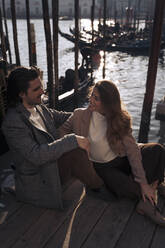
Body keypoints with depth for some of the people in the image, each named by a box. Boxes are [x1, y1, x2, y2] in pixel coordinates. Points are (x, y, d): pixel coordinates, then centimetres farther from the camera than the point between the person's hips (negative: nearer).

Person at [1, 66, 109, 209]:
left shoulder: (39, 108, 2)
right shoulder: (13, 122, -23)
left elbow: (62, 117, 16)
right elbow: (36, 155, -30)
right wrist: (72, 141, -31)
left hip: (53, 164, 8)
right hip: (39, 180, -8)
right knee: (76, 152, -27)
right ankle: (98, 186, -2)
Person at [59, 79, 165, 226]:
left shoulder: (120, 119, -10)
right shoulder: (80, 115, -11)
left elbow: (132, 149, -17)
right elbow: (64, 129, 8)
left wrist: (143, 182, -22)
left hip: (123, 159, 3)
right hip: (102, 167, -2)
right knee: (126, 188, -32)